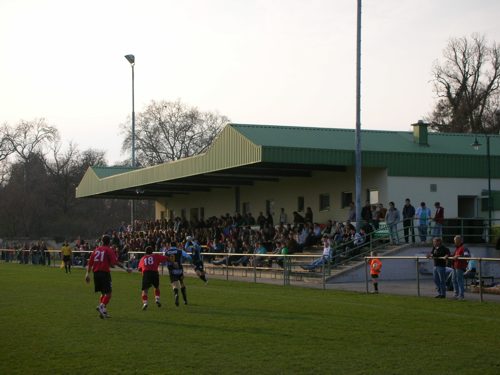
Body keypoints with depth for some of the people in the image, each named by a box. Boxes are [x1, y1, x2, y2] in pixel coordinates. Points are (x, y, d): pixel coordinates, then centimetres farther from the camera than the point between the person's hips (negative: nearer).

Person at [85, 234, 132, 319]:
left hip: (96, 273, 6)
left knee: (103, 293, 18)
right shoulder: (109, 250, -3)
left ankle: (103, 311, 15)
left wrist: (87, 274, 17)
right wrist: (125, 268, -12)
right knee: (108, 293, -3)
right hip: (104, 273, -6)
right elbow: (115, 262, -14)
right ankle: (102, 306, -24)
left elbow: (90, 263, 12)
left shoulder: (96, 249, 13)